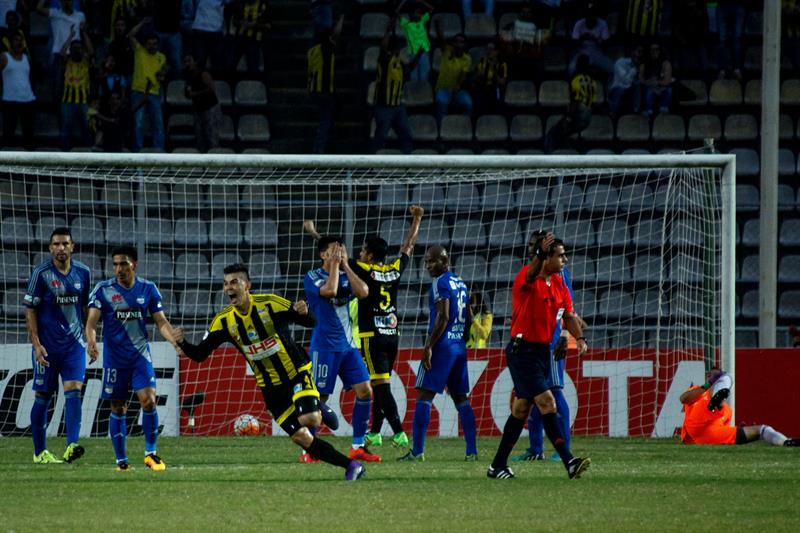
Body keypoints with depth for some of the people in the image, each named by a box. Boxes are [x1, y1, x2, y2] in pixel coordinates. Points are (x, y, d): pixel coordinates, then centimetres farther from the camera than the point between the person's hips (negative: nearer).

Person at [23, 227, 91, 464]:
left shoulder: (83, 273, 6)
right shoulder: (41, 273, -6)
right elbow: (30, 309, -5)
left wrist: (91, 338, 15)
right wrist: (36, 344, -12)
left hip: (74, 344, 3)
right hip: (47, 345, -3)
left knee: (73, 389, -14)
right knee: (43, 396, 4)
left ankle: (71, 446, -23)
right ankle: (40, 452, 14)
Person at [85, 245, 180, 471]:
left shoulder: (148, 289, 3)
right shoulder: (103, 290, -2)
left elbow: (161, 321, 6)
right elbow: (92, 321, -8)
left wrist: (175, 341, -12)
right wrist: (91, 342, -28)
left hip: (140, 356, 1)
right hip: (114, 358, -1)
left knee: (149, 400, -14)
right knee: (118, 409, 3)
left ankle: (151, 453, -1)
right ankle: (121, 460, 13)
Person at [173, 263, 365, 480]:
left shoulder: (270, 304, -15)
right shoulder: (223, 321, -5)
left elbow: (312, 322, -12)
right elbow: (199, 354, -4)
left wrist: (304, 313, -35)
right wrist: (182, 343, -24)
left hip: (297, 373, -4)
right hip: (270, 387, 4)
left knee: (309, 419, -28)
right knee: (300, 437, -1)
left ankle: (319, 409, 8)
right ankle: (350, 465, 11)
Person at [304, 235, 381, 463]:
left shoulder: (346, 276, 12)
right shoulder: (313, 277, -4)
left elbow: (363, 292, -6)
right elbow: (329, 290, -23)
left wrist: (345, 265, -4)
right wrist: (335, 264, -11)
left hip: (347, 345, 6)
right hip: (324, 347, -6)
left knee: (365, 391, -3)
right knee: (319, 397, -5)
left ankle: (358, 446, 4)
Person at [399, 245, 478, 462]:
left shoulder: (440, 283, -10)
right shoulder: (461, 284, 16)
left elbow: (443, 317, -19)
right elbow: (469, 319, 21)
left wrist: (429, 346, -19)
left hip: (442, 346, -9)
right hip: (460, 347, 9)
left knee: (424, 395, -7)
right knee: (461, 398, 10)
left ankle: (417, 450, -12)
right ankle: (472, 450, 6)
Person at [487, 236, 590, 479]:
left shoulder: (559, 284, 11)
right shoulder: (526, 277, -14)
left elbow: (569, 315, 12)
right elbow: (530, 276, -39)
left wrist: (580, 337, -6)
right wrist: (540, 256, -57)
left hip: (542, 350, 9)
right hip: (522, 351, -9)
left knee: (522, 409, 13)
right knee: (547, 403, -16)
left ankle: (498, 466, 20)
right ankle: (569, 462, -21)